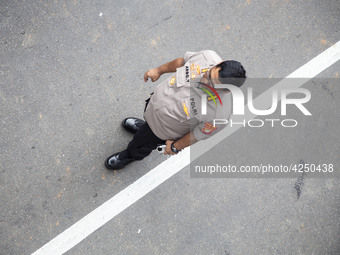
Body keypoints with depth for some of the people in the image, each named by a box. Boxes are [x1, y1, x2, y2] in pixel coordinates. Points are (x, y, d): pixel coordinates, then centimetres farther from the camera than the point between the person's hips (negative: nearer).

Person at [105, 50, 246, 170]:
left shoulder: (220, 112, -42)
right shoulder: (209, 56, -31)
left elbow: (200, 134, -23)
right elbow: (183, 61, -8)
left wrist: (175, 147, -6)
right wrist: (159, 70, 7)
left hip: (164, 129, -4)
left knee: (140, 146, 25)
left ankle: (130, 156, 62)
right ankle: (144, 128, 75)